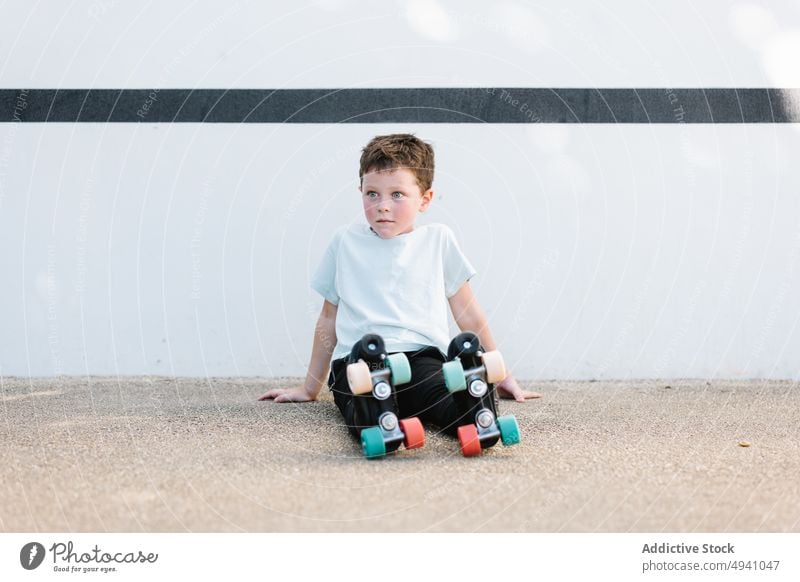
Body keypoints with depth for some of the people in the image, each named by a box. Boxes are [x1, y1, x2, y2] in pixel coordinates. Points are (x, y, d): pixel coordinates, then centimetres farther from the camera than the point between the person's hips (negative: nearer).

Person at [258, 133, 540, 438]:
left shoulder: (438, 239, 19)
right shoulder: (346, 241, 20)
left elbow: (468, 315, 24)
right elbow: (328, 320, 28)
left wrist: (501, 375, 24)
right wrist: (309, 388, 30)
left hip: (422, 356, 1)